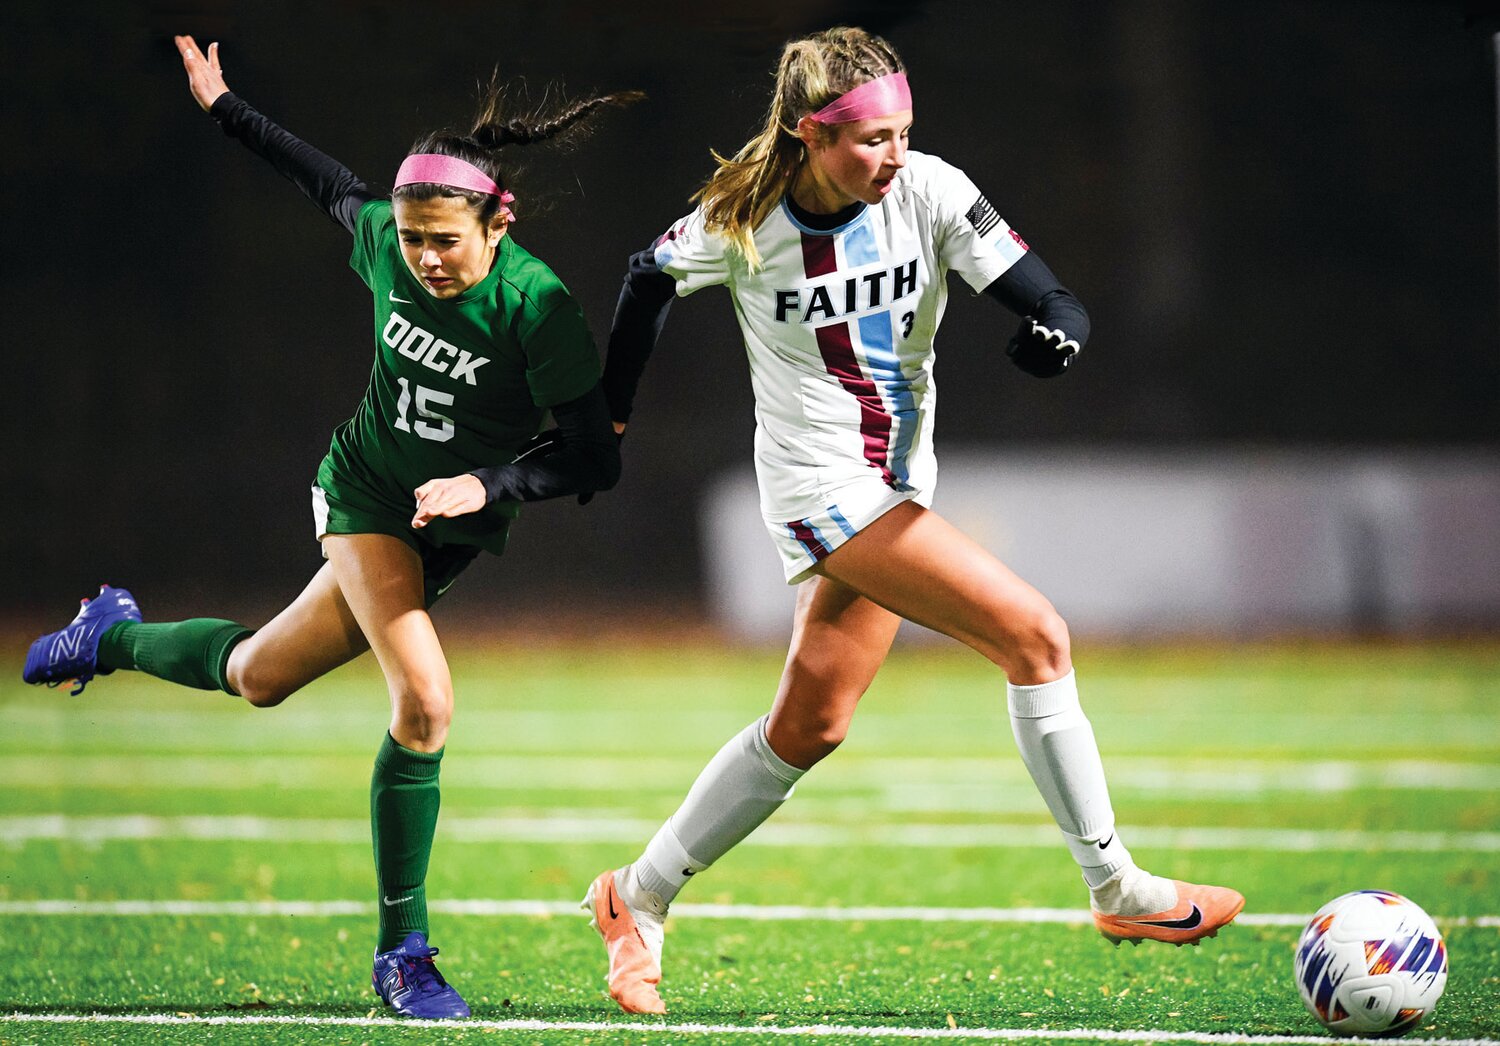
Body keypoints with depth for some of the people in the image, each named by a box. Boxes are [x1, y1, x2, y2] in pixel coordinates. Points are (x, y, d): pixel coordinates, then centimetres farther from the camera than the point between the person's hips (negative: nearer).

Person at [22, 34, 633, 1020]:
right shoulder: (384, 243, -16)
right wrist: (225, 108, 18)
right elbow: (329, 182, 8)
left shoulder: (541, 308, -25)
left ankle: (114, 637, 44)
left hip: (454, 530, 1)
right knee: (425, 703, -20)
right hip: (366, 498, -1)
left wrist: (488, 483, -37)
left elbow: (594, 460, -22)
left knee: (258, 676, 11)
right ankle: (403, 954, -7)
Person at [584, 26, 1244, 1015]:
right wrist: (611, 412, 16)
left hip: (898, 486, 5)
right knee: (1035, 634, -18)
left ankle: (638, 899, 27)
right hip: (821, 483, -5)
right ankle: (1118, 889, -12)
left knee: (808, 728, 12)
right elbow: (651, 279, 7)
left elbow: (1055, 302, -13)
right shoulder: (741, 223, -14)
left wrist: (1056, 331, -36)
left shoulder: (929, 192, -10)